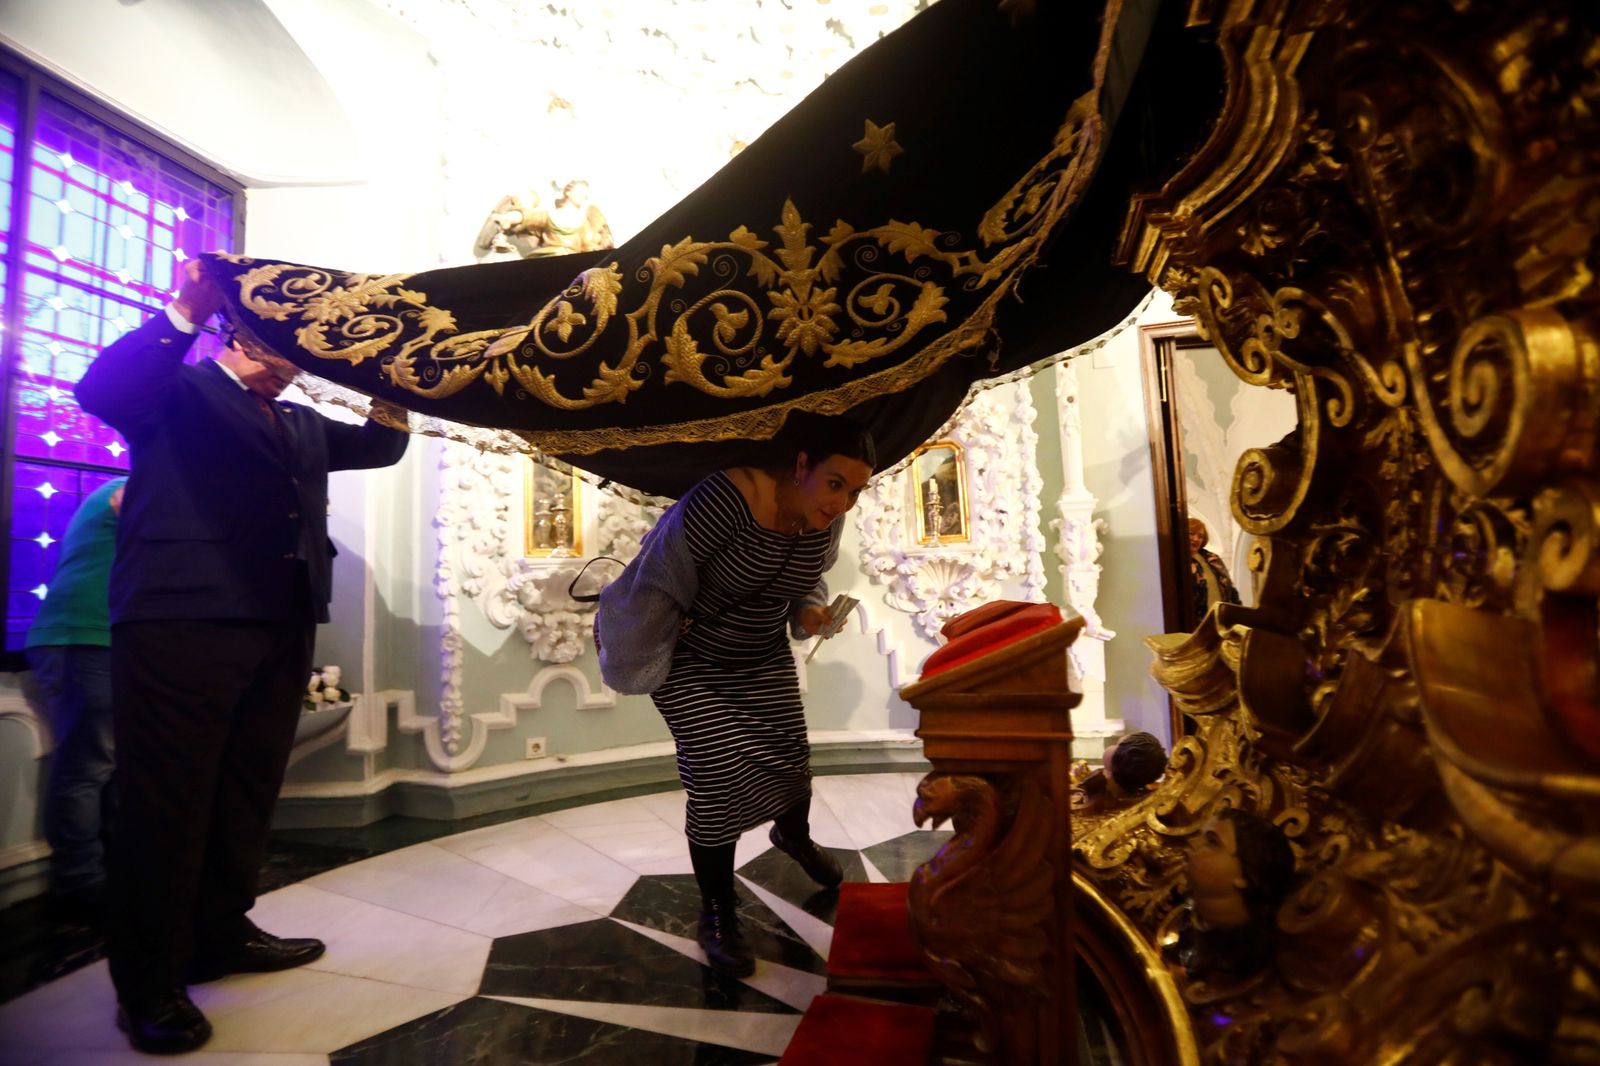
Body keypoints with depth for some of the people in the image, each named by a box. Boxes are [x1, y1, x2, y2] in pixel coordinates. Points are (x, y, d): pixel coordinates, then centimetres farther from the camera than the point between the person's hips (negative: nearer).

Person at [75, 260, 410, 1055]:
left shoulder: (303, 426, 23)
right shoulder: (176, 391, 5)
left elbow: (383, 446, 21)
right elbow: (101, 391, -13)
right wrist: (182, 315, -21)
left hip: (281, 632, 6)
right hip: (181, 623, -6)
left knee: (245, 796, 14)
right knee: (167, 802, 1)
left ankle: (220, 936, 29)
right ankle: (149, 982, 12)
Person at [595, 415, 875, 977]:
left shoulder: (827, 519, -13)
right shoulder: (727, 499, -35)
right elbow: (660, 577, -24)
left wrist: (811, 611, -13)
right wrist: (638, 661, -14)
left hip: (765, 660, 6)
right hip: (691, 662, -5)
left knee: (789, 760, 11)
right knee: (718, 781, -8)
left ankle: (793, 836, 48)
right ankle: (716, 914, 17)